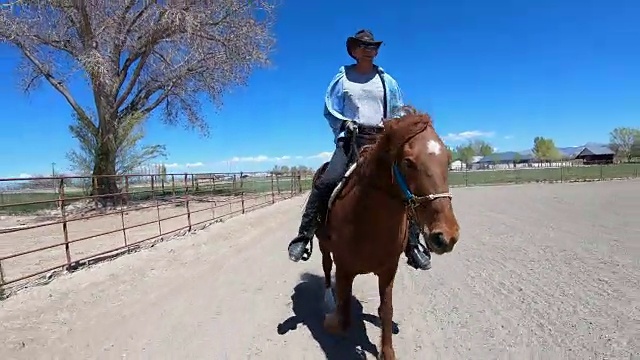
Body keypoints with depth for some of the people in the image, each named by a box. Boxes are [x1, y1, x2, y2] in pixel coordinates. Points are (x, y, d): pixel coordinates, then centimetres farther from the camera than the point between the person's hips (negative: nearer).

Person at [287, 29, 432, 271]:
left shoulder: (387, 80, 17)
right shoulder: (342, 78, 11)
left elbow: (399, 112, 20)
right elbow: (329, 110, 10)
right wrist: (345, 122, -9)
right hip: (350, 138, -2)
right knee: (326, 182, -23)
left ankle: (413, 244, -2)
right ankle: (303, 237, -13)